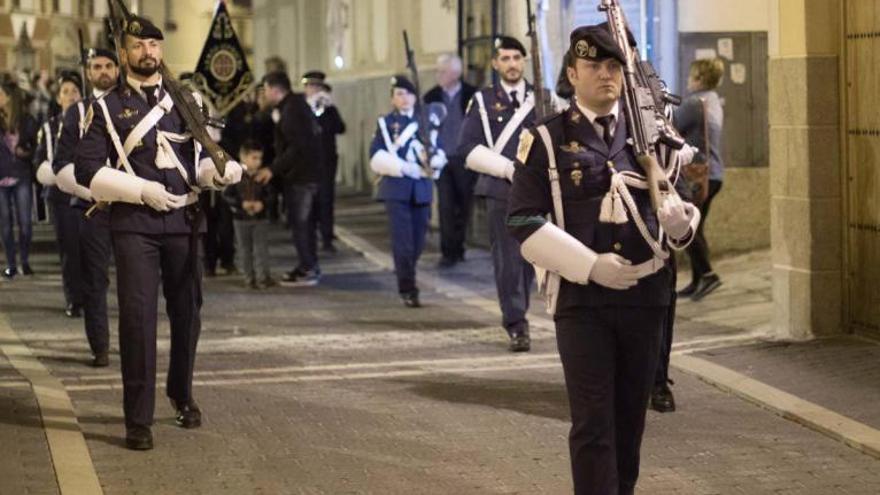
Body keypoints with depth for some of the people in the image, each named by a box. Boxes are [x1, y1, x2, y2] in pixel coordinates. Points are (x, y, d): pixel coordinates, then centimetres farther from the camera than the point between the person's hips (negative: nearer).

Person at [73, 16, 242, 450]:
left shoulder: (188, 100, 11)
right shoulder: (107, 108, 1)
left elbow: (202, 159, 14)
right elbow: (86, 170, -3)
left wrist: (221, 170, -10)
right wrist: (142, 190, -13)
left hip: (184, 220, 4)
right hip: (134, 224, -3)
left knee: (187, 312, 12)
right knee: (138, 315, -9)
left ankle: (182, 394, 35)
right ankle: (138, 420, -4)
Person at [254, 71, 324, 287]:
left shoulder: (291, 110, -18)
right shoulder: (297, 104, 14)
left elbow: (297, 146, -25)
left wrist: (273, 169, -23)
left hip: (300, 174, -10)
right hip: (308, 172, 10)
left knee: (298, 222, -6)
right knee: (304, 220, 16)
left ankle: (307, 270, -4)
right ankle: (310, 267, 23)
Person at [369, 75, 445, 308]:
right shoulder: (385, 123, 6)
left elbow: (440, 153, 9)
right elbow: (377, 157, -2)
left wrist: (434, 160, -14)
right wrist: (403, 167, -14)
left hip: (422, 186, 3)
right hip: (396, 186, -3)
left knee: (419, 238, 7)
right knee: (402, 238, -10)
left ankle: (406, 275, 29)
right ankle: (407, 289, -9)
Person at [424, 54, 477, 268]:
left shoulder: (472, 95, -1)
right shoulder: (431, 96, 5)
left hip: (465, 160, -1)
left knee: (463, 207, 4)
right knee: (445, 206, -7)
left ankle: (457, 248, 17)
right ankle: (448, 252, -7)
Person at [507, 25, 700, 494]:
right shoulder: (546, 140, -2)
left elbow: (675, 204, 13)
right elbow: (524, 224, -7)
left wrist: (681, 222, -13)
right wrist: (590, 266, -17)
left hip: (645, 295, 4)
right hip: (581, 300, -4)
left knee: (631, 416, 13)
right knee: (593, 421, -5)